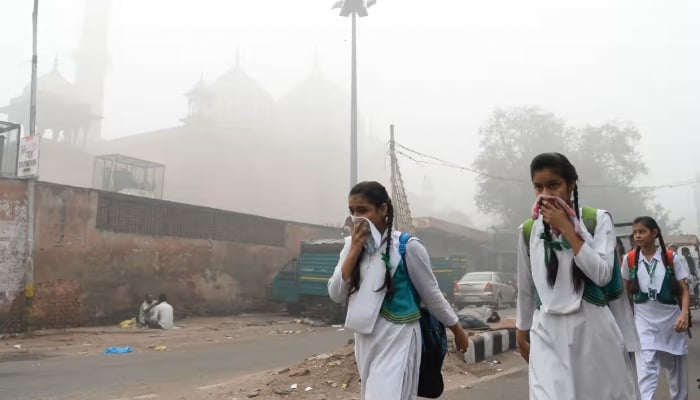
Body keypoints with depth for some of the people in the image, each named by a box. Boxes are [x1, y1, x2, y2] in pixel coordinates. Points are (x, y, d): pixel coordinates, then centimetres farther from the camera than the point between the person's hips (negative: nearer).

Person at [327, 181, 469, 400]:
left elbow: (432, 295, -2)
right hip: (365, 340, 6)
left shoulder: (407, 247, -13)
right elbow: (336, 295, -4)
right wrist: (354, 251, -12)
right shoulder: (352, 245, 3)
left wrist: (457, 330, 7)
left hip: (397, 339, -6)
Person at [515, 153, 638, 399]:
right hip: (548, 333, 1)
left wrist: (566, 228, -14)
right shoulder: (528, 230, 4)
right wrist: (521, 332, 18)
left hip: (594, 329, -1)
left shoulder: (598, 219, -2)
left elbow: (602, 275, -13)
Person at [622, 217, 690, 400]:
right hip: (644, 320, -1)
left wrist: (684, 313, -18)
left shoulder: (671, 257, -4)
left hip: (671, 318, 1)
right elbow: (626, 290, 11)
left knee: (676, 368, 14)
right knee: (646, 368, -13)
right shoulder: (629, 259, -1)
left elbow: (684, 290, -3)